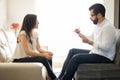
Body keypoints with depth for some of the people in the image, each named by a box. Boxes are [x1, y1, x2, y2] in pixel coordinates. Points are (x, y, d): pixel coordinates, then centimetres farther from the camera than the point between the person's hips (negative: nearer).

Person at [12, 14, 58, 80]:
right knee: (43, 59, -26)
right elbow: (27, 51, -24)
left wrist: (47, 52, -20)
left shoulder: (35, 34, 8)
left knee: (48, 58, -16)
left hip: (29, 57, 8)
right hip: (19, 60, -7)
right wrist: (43, 55, -30)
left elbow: (39, 48, 2)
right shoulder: (23, 34, -16)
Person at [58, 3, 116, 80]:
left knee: (76, 58, -22)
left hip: (104, 57, -11)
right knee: (72, 51, 9)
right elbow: (92, 39, 18)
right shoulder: (99, 25, 9)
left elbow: (105, 47, -28)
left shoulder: (108, 27, -22)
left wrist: (89, 42, -26)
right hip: (95, 52, 11)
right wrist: (80, 34, 4)